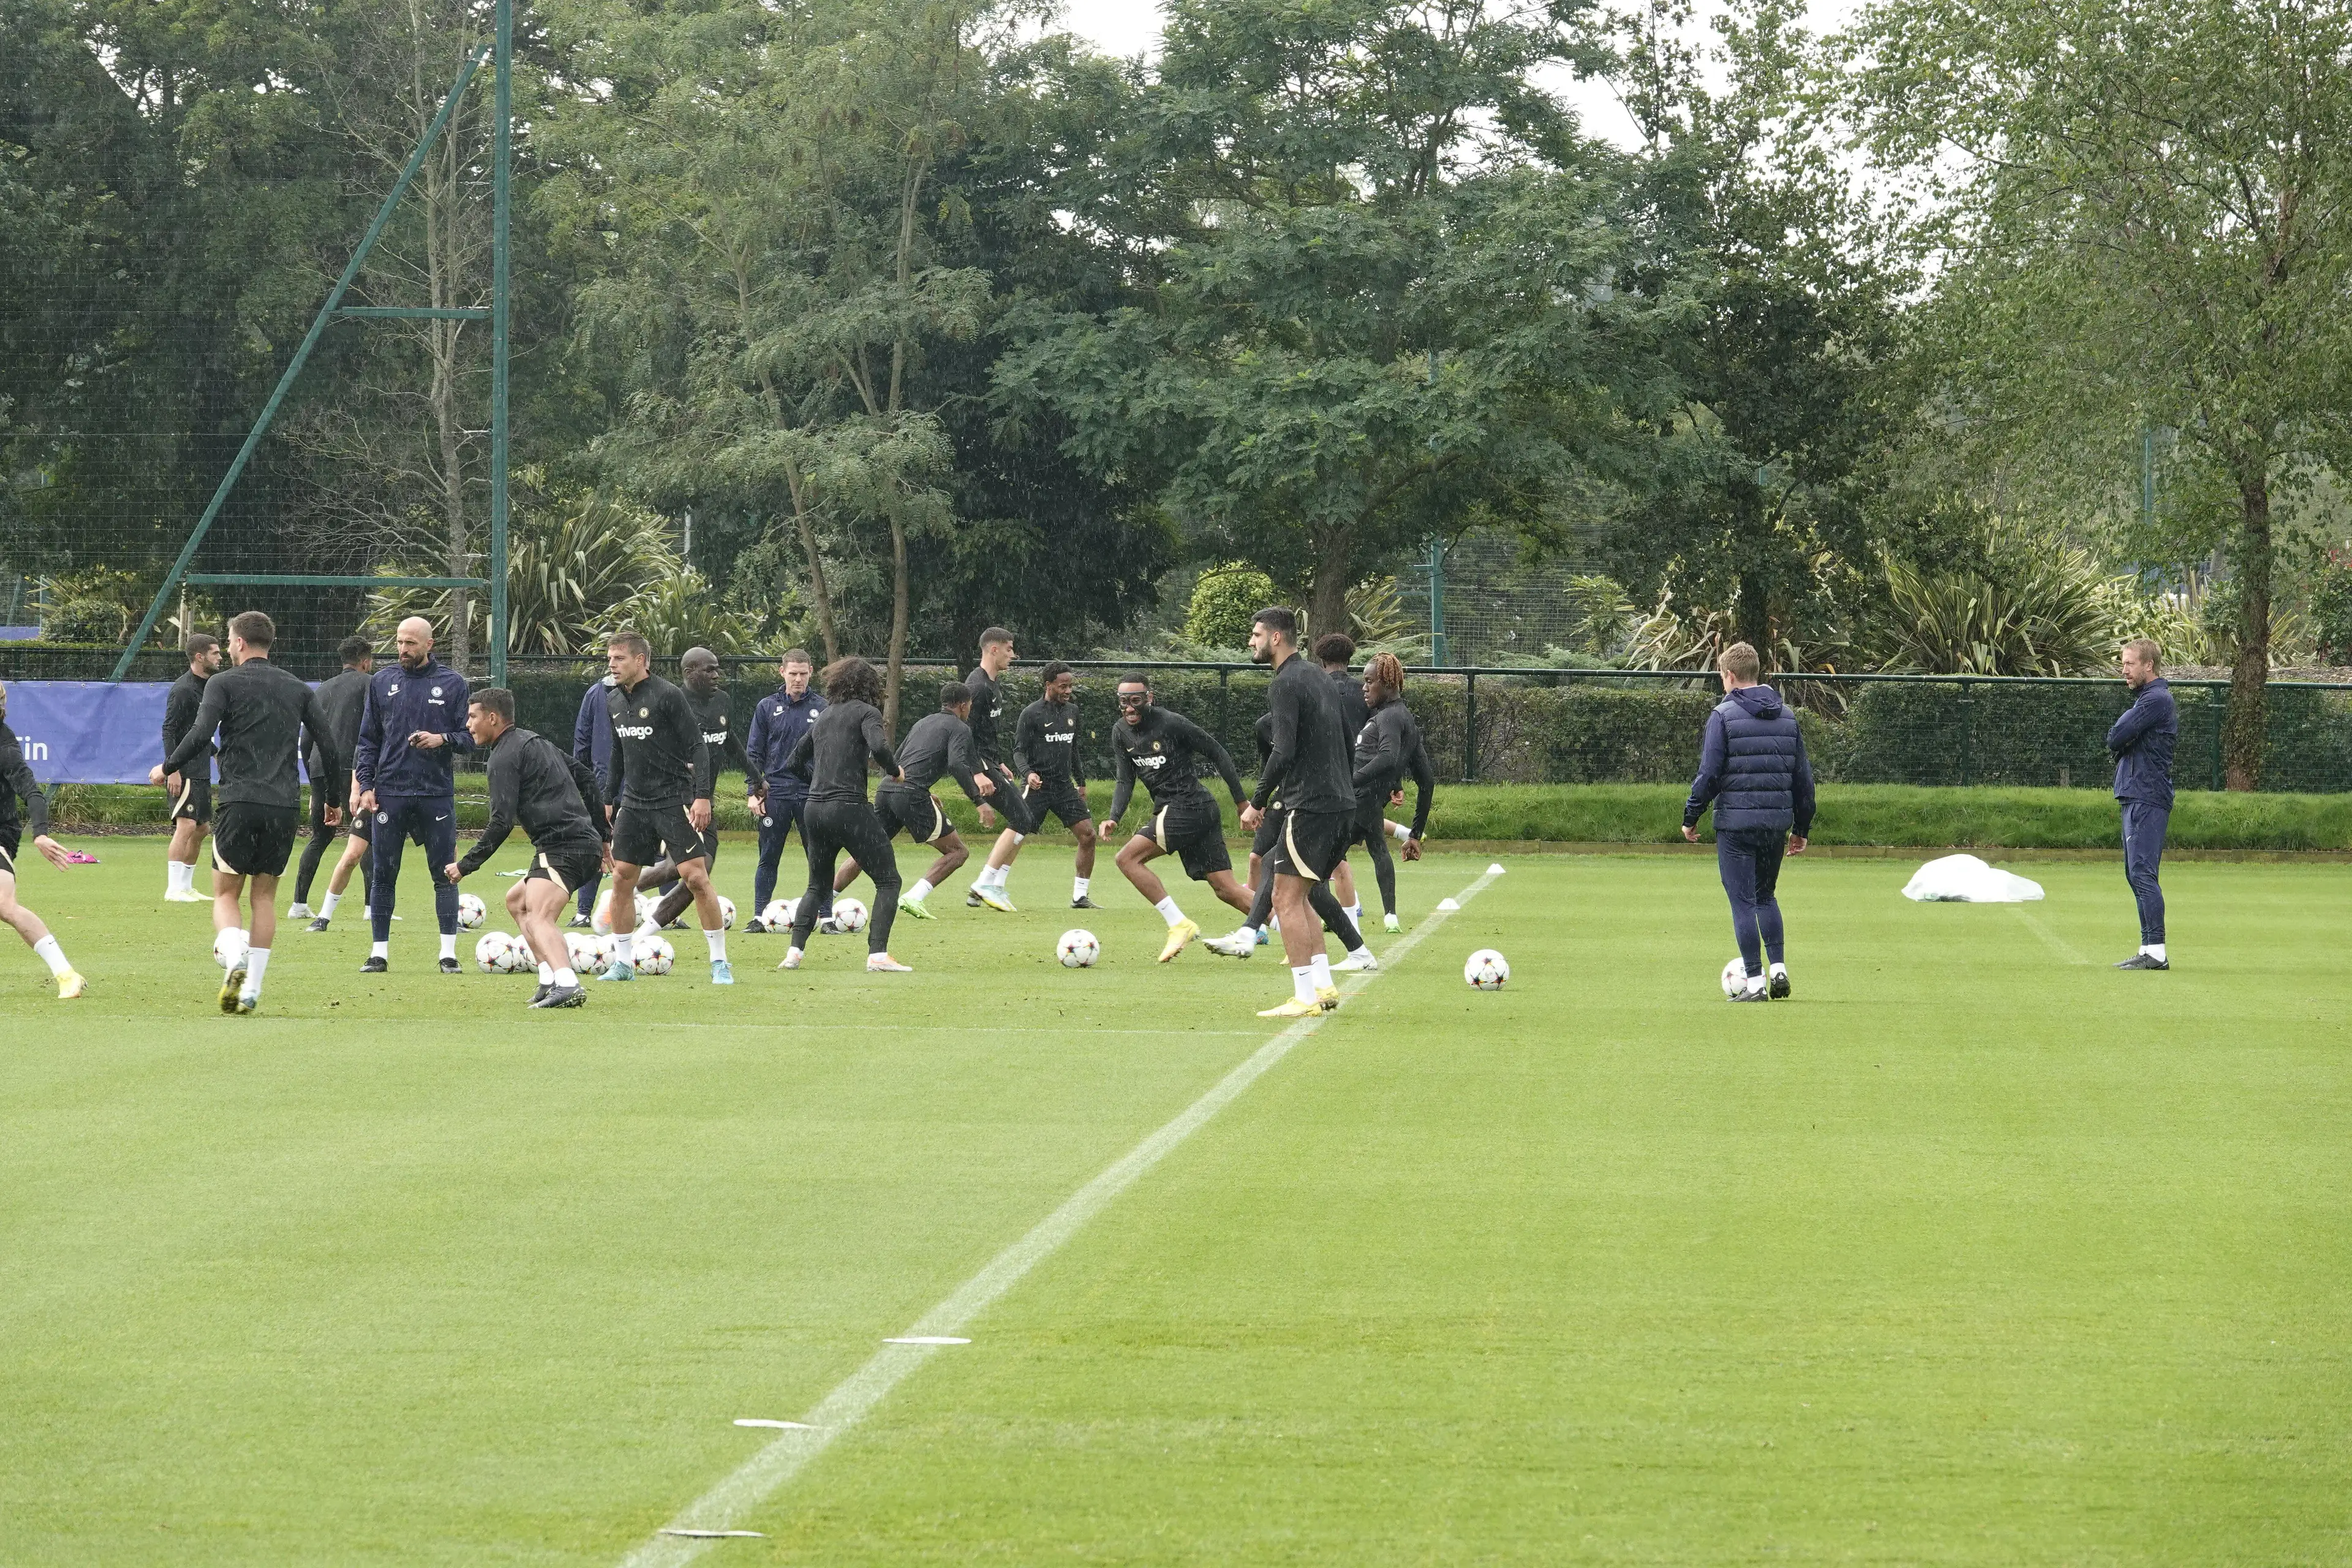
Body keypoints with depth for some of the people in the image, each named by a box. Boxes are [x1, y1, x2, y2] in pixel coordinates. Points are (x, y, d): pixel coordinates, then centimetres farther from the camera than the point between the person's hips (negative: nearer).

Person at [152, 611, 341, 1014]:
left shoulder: (224, 683, 1)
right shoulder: (297, 688, 13)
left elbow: (200, 736, -12)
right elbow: (329, 744, 8)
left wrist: (167, 767, 4)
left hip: (240, 803, -3)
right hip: (286, 805, 3)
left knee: (226, 894, 6)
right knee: (265, 896, 14)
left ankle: (236, 958, -22)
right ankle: (252, 989, 8)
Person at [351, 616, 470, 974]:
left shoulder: (452, 683, 4)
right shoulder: (382, 682, 9)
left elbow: (469, 736, 4)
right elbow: (367, 740, 11)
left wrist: (443, 739, -16)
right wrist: (365, 786, 1)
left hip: (437, 793, -1)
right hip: (389, 793, 1)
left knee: (444, 874, 0)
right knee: (383, 875, 3)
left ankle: (449, 953, 6)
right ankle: (379, 953, 10)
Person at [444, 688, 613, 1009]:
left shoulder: (505, 756, -6)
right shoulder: (535, 740, 23)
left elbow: (502, 822, -14)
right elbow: (587, 777, 26)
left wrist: (466, 866, -9)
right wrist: (603, 835, 29)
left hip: (563, 847, -10)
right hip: (587, 842, 10)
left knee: (538, 917, -26)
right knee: (516, 900, 25)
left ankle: (568, 985, -48)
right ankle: (549, 978, 15)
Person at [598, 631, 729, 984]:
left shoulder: (668, 696, -12)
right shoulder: (613, 701, 9)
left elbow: (697, 748, -12)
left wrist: (702, 796, -20)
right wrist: (609, 800, 21)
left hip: (674, 802, -7)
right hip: (633, 804, 7)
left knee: (696, 877, -11)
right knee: (622, 878, 4)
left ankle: (720, 963, -3)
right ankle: (623, 964, 15)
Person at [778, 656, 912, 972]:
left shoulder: (823, 717, 17)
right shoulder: (866, 712, -1)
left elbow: (794, 762, 21)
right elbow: (879, 747, -21)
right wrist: (895, 770, -3)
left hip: (815, 810, 6)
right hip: (850, 809, -6)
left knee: (818, 886, 21)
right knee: (888, 881, 2)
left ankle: (794, 952, 8)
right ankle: (878, 954, -11)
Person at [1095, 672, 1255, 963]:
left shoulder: (1172, 723, -12)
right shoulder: (1121, 733, 9)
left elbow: (1219, 755, -6)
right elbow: (1124, 780, 9)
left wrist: (1242, 802, -2)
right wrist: (1114, 818, -9)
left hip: (1190, 806, -8)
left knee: (1128, 858, -13)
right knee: (1226, 889, 5)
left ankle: (1179, 925, -10)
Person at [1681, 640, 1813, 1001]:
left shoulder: (1724, 715, -7)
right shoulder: (1787, 715, 10)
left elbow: (1709, 774, -10)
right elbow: (1803, 775, 13)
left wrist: (1691, 817, 1)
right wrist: (1801, 828, 20)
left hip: (1736, 822, -5)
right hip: (1777, 822, 5)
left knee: (1743, 901, 0)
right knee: (1766, 895, 21)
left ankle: (1755, 982, -2)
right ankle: (1779, 968, 9)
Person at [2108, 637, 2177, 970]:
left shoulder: (2155, 700, -12)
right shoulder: (2148, 699, 21)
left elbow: (2115, 739, -17)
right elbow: (2117, 742, 20)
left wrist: (2120, 738, 4)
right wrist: (2122, 742, 0)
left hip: (2147, 798, -11)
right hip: (2136, 796, 11)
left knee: (2143, 873, -14)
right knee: (2136, 874, 12)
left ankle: (2156, 952, -18)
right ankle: (2149, 951, 14)